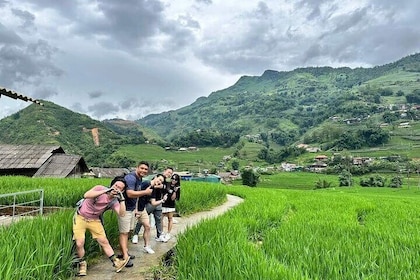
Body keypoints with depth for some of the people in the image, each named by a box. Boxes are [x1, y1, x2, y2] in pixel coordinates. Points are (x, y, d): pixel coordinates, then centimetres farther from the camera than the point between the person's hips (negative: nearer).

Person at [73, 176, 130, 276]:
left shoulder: (114, 201, -10)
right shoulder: (100, 189, -21)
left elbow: (121, 214, -24)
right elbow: (86, 195, -38)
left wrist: (122, 199, -33)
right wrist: (105, 191, -42)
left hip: (95, 221, 3)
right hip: (80, 218, -3)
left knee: (104, 241, 1)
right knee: (79, 243, -9)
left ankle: (116, 263, 10)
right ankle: (82, 264, 16)